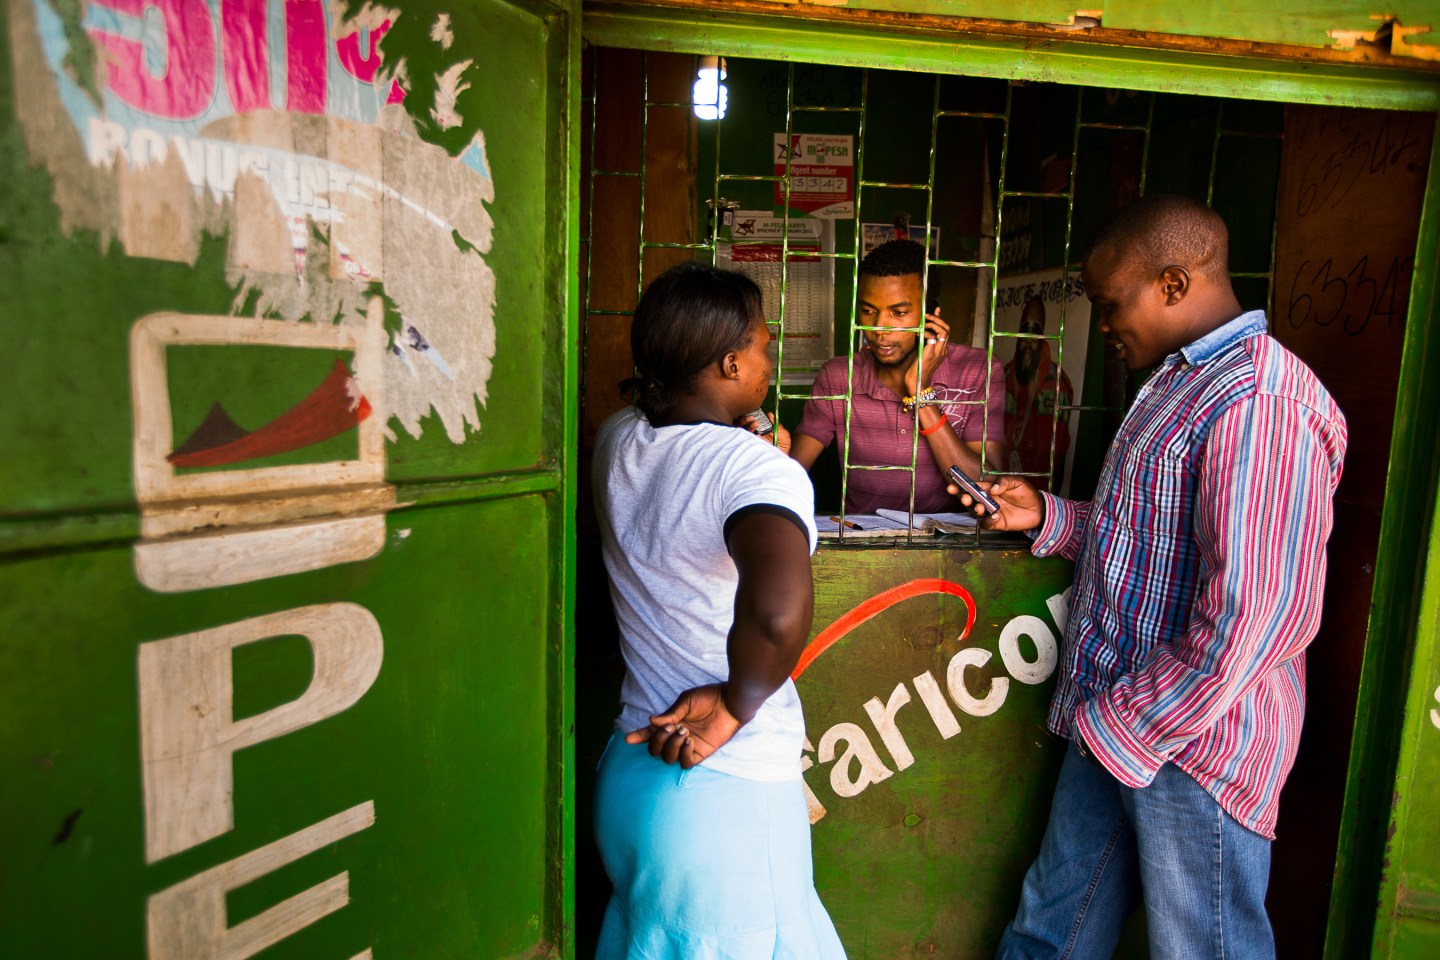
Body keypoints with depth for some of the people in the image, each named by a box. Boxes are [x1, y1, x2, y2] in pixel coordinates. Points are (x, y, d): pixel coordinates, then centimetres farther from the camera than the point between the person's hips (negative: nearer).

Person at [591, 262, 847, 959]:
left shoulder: (617, 439, -1)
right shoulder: (759, 467, -23)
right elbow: (779, 610, -41)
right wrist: (734, 709, -25)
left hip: (628, 768, 7)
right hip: (730, 794, -7)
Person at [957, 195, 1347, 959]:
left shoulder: (1257, 401, -21)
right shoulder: (1178, 382, 13)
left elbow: (1251, 618, -27)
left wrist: (1125, 725, -19)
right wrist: (1046, 518, 8)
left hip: (1193, 743, -9)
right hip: (1113, 726, 9)